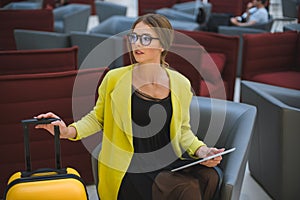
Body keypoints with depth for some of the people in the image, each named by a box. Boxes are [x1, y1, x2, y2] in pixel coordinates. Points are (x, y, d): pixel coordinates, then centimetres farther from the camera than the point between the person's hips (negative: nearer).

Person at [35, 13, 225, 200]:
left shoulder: (180, 83, 5)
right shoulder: (115, 79, -3)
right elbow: (97, 118, 8)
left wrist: (201, 150, 0)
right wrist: (69, 131, -8)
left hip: (169, 163, 4)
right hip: (131, 168, -4)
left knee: (209, 176, -26)